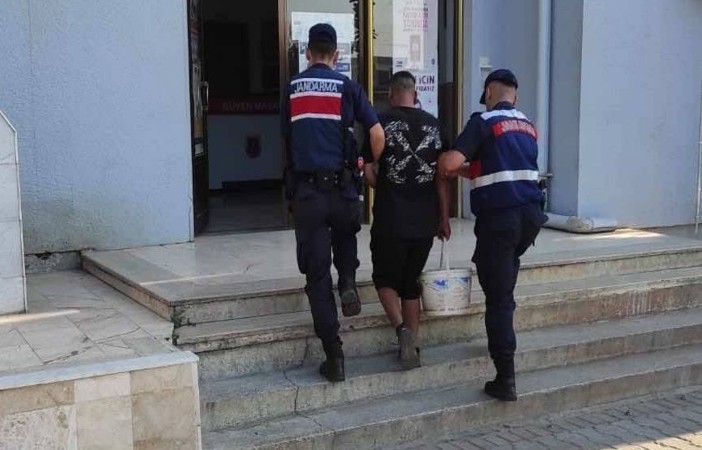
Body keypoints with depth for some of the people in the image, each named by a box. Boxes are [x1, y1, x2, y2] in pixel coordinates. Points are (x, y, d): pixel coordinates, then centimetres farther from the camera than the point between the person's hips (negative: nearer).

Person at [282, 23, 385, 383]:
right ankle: (348, 282, 5)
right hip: (341, 187, 0)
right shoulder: (348, 87, 3)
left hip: (305, 189, 0)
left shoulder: (292, 89, 9)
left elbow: (287, 138, 13)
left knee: (317, 274, 4)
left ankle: (333, 356, 2)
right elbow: (377, 134, -4)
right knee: (345, 236, 33)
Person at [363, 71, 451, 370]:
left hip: (390, 219, -3)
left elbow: (369, 170, -4)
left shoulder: (383, 122, -5)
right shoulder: (433, 125, 4)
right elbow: (442, 175, 3)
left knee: (385, 278, 12)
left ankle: (401, 329, -11)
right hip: (424, 220, 3)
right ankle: (411, 345, 17)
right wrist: (444, 217, 9)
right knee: (411, 282, 16)